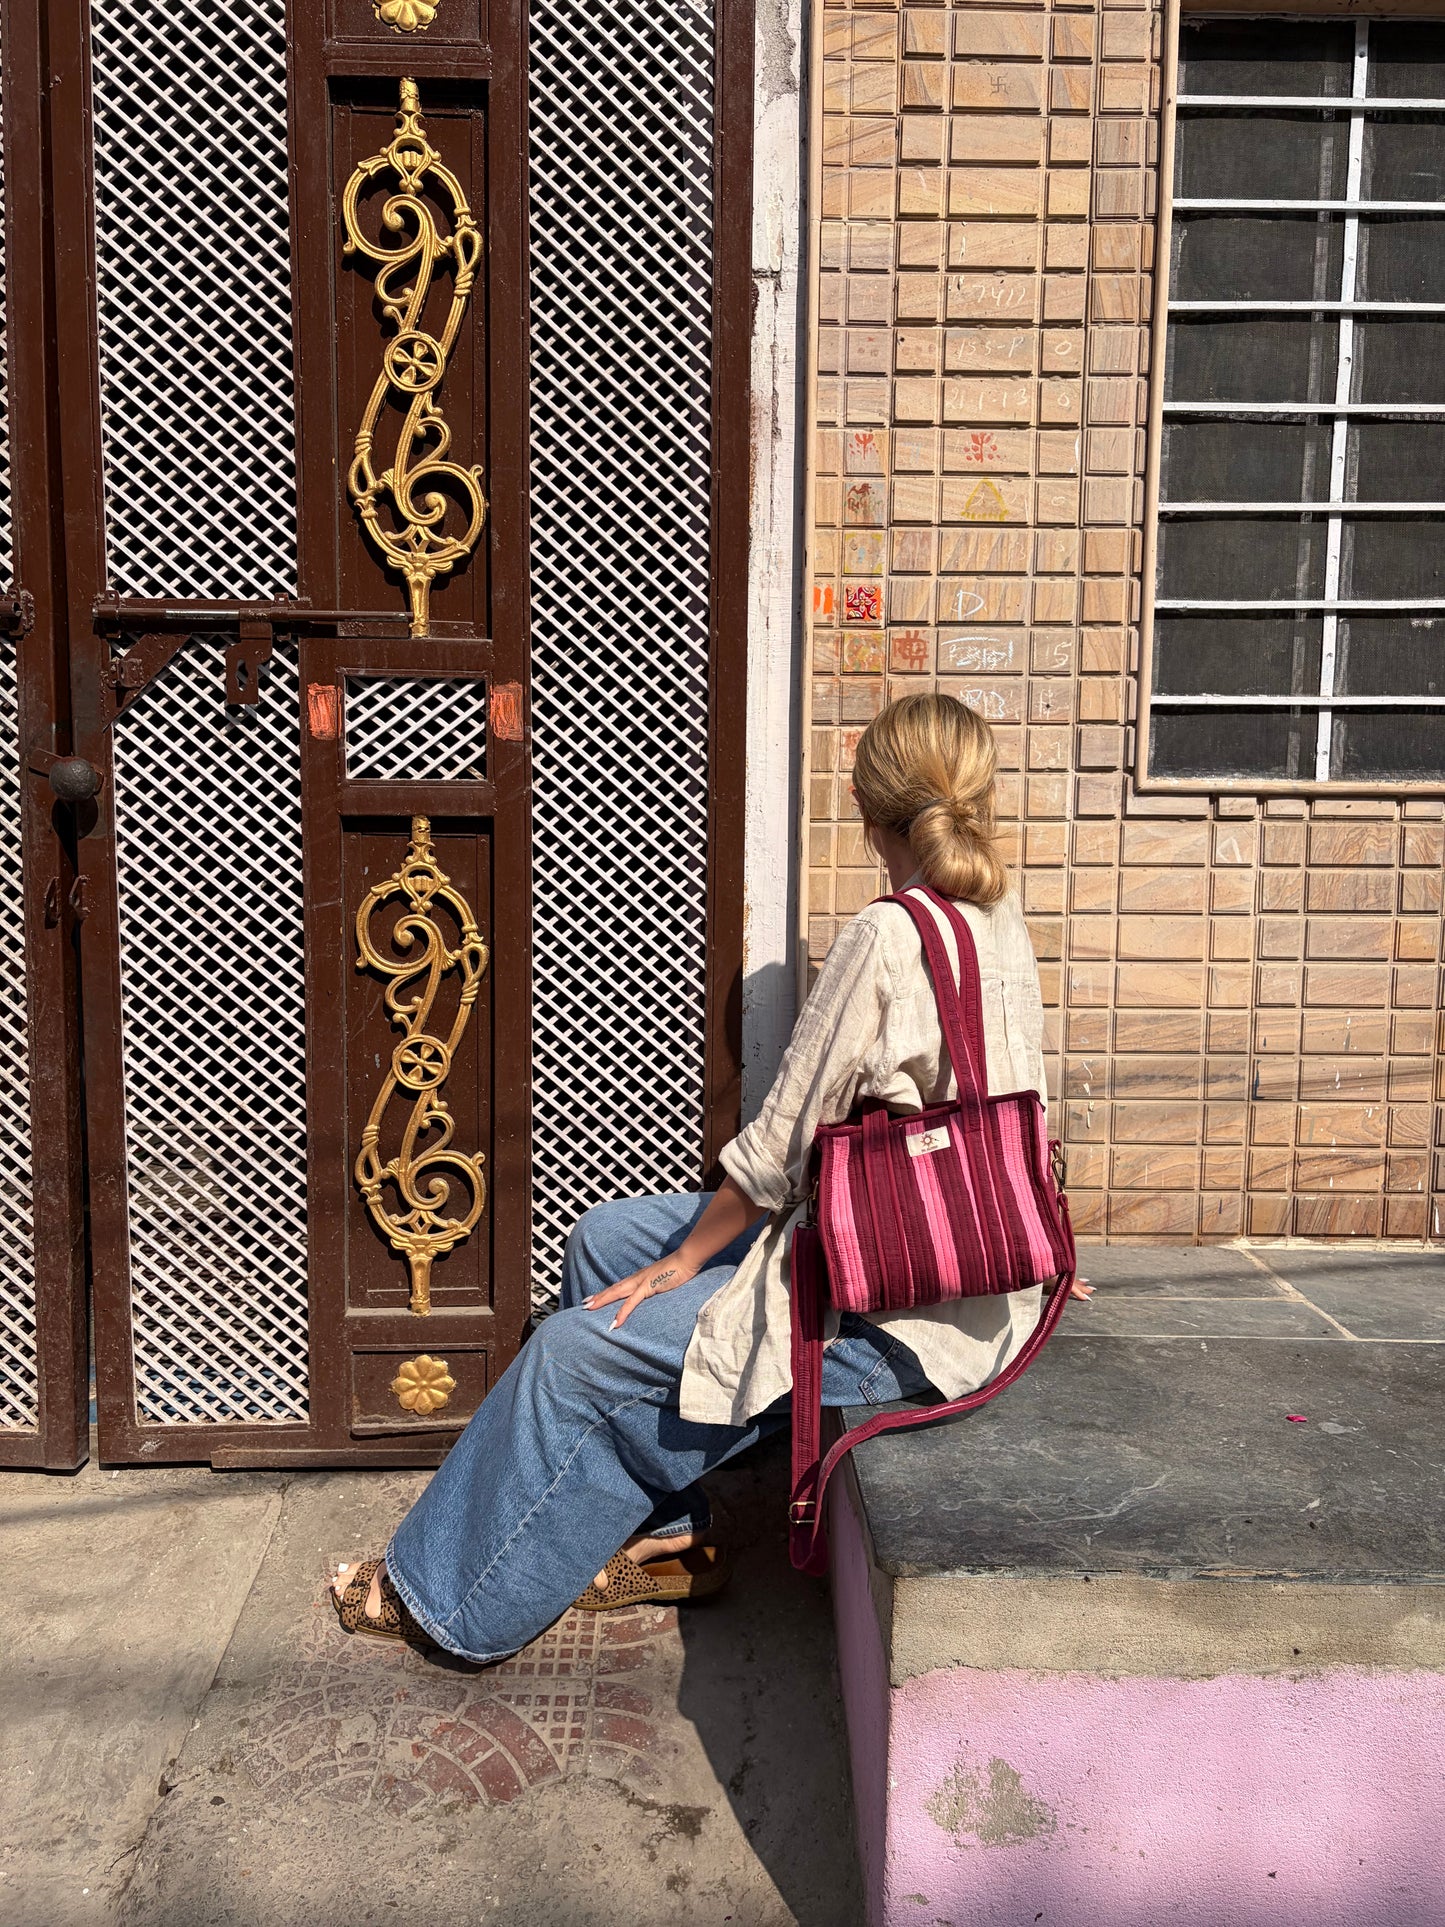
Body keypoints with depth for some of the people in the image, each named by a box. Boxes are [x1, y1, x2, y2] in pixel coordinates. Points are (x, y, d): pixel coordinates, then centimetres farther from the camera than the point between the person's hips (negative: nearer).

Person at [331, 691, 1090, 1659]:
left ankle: (452, 1590, 19)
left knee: (575, 1352, -4)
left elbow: (780, 1145, -17)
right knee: (606, 1238, 12)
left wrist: (681, 1261, -3)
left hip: (898, 1322, -9)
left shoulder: (887, 937, -22)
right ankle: (660, 1534, 23)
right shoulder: (999, 916, 5)